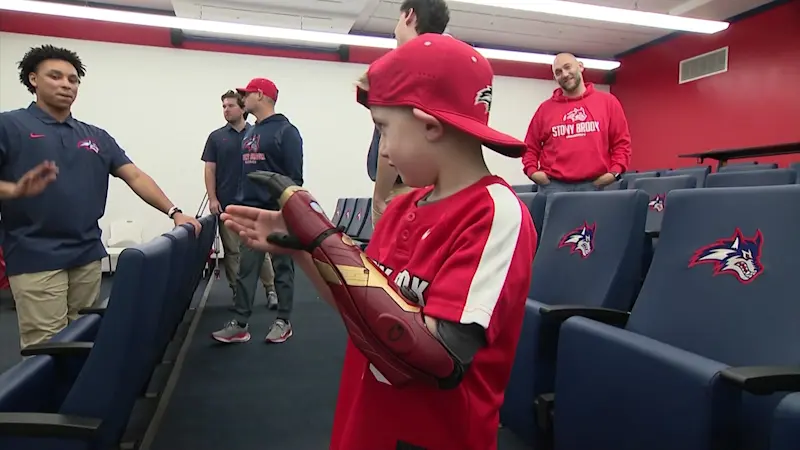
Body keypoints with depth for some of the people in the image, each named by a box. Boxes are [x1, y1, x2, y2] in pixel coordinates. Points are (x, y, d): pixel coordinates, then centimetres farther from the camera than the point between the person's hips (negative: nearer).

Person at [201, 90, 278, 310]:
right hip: (227, 204, 1)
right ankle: (237, 292, 16)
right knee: (232, 250, 6)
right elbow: (210, 169, 3)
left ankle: (271, 289, 11)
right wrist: (212, 198, -5)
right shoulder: (216, 137, 5)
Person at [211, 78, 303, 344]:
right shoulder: (249, 133, 17)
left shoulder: (285, 131, -7)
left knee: (282, 267, 4)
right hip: (250, 212, 7)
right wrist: (239, 203, 15)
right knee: (246, 268, 7)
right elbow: (244, 173, 19)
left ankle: (283, 322, 15)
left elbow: (294, 176, -12)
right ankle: (240, 324, 13)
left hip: (277, 213, -7)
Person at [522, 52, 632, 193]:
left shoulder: (608, 102, 9)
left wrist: (615, 172, -3)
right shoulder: (545, 108, 9)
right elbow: (530, 146, 12)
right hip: (553, 185, 0)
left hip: (594, 185, 0)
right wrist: (532, 171, -3)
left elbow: (622, 142, 9)